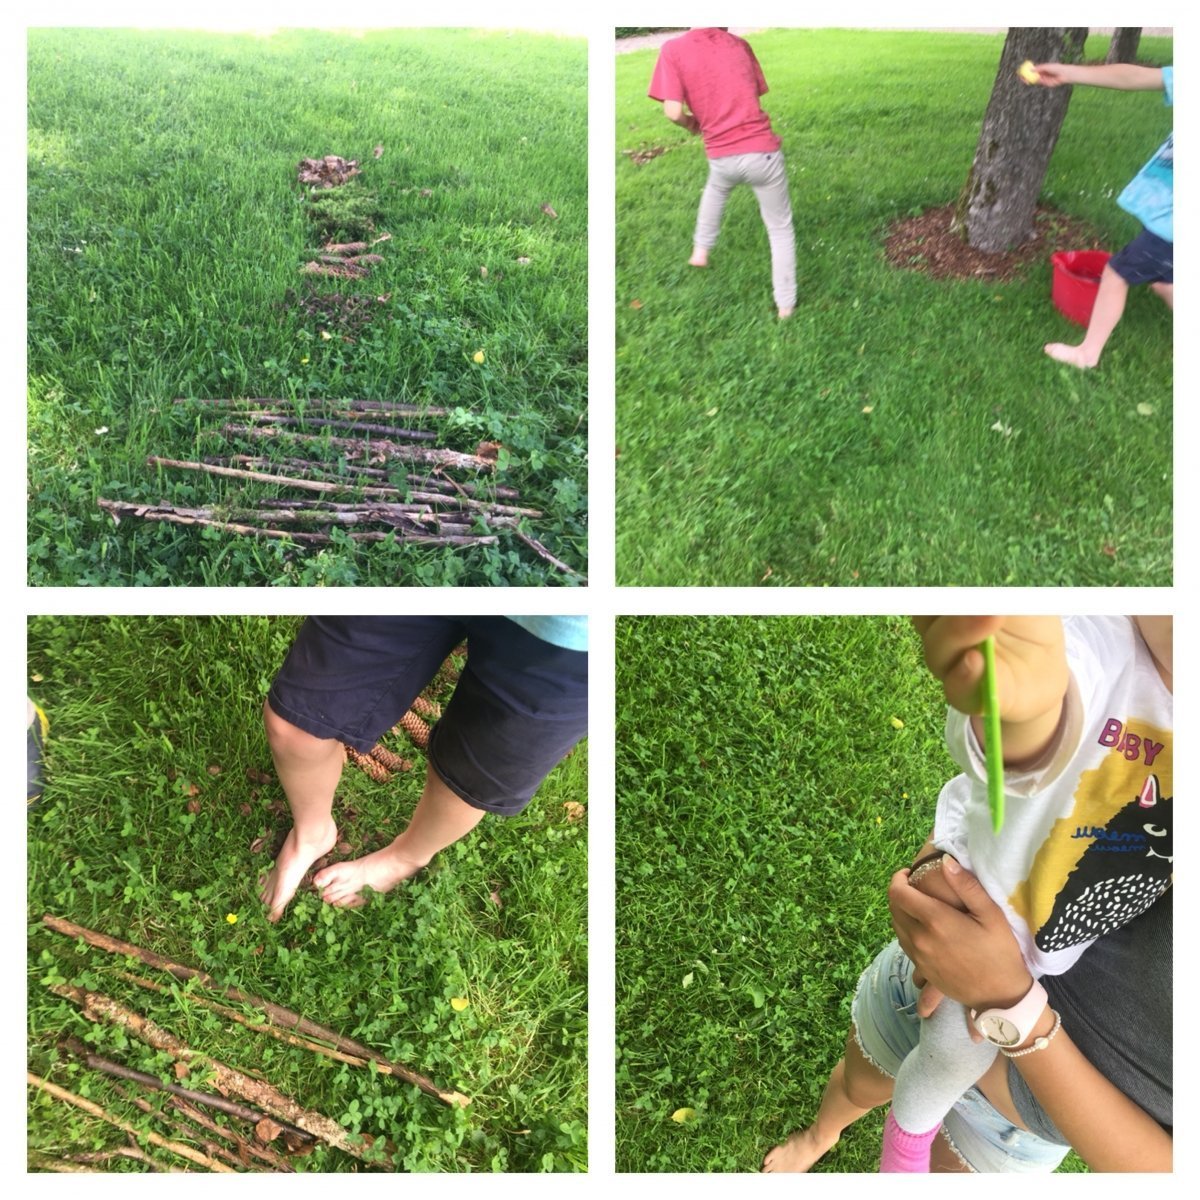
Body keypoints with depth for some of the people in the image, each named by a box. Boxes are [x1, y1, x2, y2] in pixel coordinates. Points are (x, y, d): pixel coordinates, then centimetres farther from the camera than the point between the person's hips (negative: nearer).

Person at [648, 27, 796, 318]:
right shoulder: (740, 44, 5)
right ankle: (785, 304, 18)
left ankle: (701, 249, 45)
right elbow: (756, 94, 11)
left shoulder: (673, 49, -5)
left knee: (715, 189, 38)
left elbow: (674, 112, -13)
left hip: (723, 157, 0)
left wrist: (691, 124, 8)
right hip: (763, 151, 0)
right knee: (780, 229, 15)